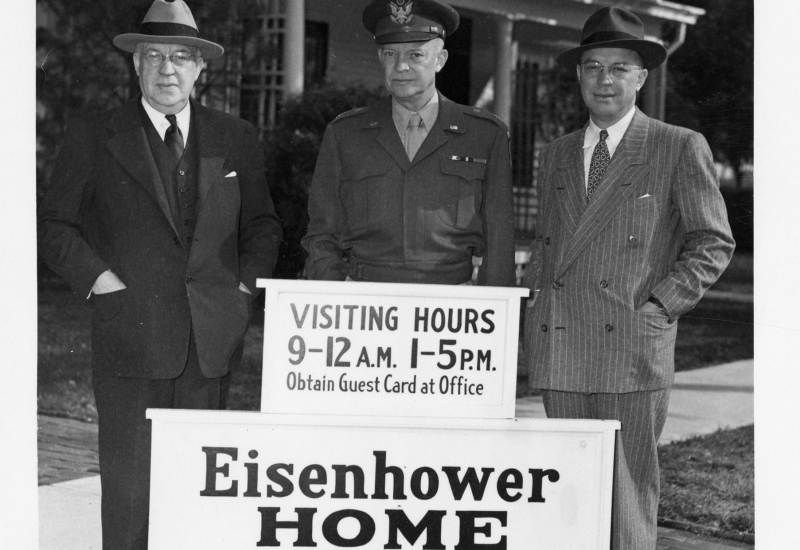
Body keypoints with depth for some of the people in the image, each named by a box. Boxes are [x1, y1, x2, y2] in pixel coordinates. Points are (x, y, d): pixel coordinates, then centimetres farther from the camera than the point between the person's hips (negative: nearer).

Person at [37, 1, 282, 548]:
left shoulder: (235, 138, 11)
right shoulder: (94, 138, 3)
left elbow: (262, 224, 18)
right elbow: (55, 225, 5)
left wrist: (245, 285, 4)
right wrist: (98, 279, -7)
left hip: (213, 339, 3)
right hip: (130, 336, -2)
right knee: (129, 481, -1)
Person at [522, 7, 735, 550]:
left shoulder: (681, 149, 2)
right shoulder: (556, 155, 18)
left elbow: (713, 243, 2)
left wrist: (659, 304, -7)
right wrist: (533, 297, 8)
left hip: (632, 348, -4)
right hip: (560, 354, 5)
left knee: (628, 499, -4)